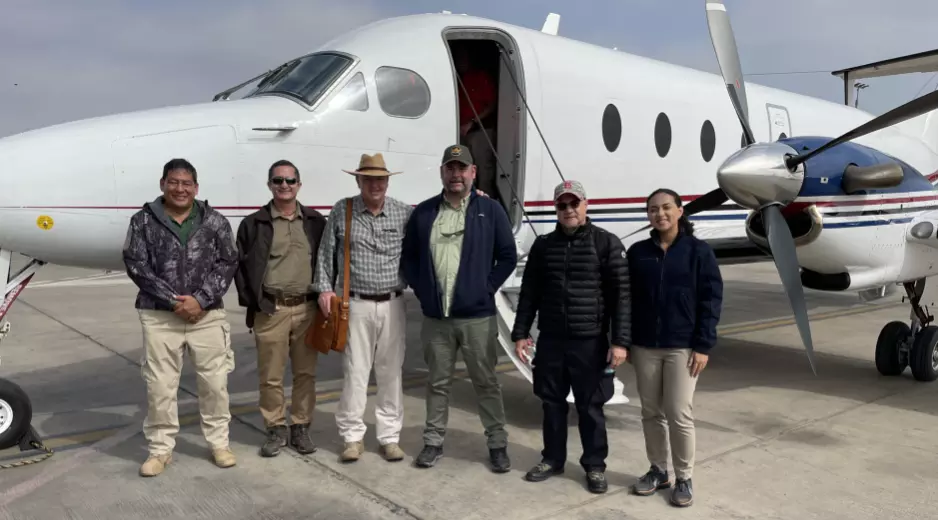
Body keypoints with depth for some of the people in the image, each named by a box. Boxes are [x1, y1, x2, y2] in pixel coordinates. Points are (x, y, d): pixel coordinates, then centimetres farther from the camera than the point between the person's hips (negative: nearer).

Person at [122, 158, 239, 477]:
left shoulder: (214, 222, 3)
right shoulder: (143, 221, 1)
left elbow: (227, 263, -1)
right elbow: (136, 265, -5)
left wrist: (200, 299, -13)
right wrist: (174, 301, -13)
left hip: (207, 315, 1)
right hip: (159, 316, -1)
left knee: (215, 382, 7)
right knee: (160, 385, 4)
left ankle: (219, 442, 23)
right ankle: (161, 449, 20)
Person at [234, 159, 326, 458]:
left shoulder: (316, 222, 9)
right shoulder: (254, 224, 3)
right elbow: (240, 266, 2)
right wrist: (253, 302, -4)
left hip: (308, 308, 2)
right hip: (270, 310, -2)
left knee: (306, 373, 8)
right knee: (270, 375, 5)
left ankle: (301, 428, 21)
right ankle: (276, 430, 19)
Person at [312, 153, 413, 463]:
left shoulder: (404, 213, 2)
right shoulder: (341, 211, 2)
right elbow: (326, 253, 7)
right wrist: (325, 288, 0)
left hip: (393, 305, 1)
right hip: (356, 305, -1)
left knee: (391, 372, 7)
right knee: (355, 372, 3)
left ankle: (390, 436, 19)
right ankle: (352, 436, 16)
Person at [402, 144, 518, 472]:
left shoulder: (490, 210, 0)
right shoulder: (424, 212, 6)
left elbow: (508, 257, 1)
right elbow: (408, 257, 10)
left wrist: (486, 288, -7)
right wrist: (421, 291, -1)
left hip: (477, 316, -2)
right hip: (435, 318, 2)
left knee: (486, 383, 8)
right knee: (438, 383, 14)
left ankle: (497, 444, 20)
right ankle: (433, 442, 26)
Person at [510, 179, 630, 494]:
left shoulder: (607, 243, -4)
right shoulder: (543, 245, 7)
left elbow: (622, 295, -6)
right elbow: (529, 292, 10)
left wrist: (620, 341, -11)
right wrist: (520, 333, 6)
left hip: (590, 341, -3)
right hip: (550, 339, 3)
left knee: (590, 407, 7)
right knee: (552, 402, 13)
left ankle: (595, 465, 23)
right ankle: (552, 459, 29)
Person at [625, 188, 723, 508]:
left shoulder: (698, 251, -4)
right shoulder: (638, 252, 5)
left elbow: (712, 299, -5)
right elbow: (628, 299, 8)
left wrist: (703, 345, -10)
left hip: (682, 347, -3)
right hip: (644, 346, 3)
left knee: (680, 415, 0)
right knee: (651, 413, 11)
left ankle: (684, 478, 17)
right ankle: (658, 470, 27)